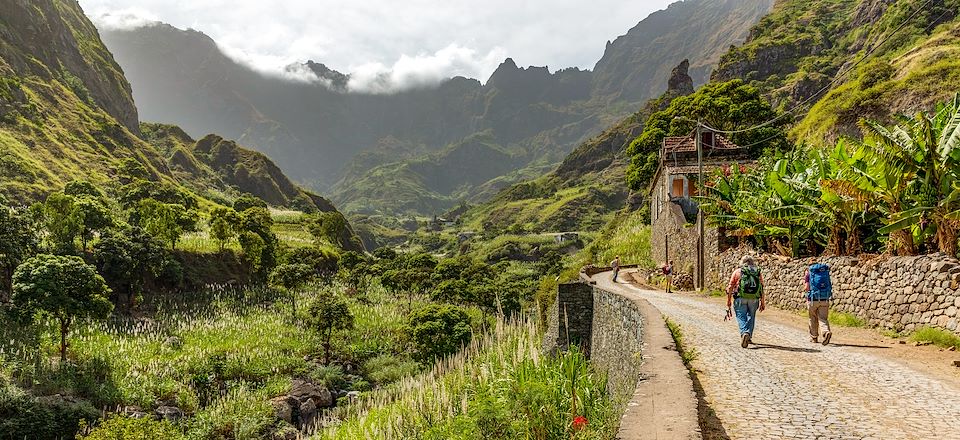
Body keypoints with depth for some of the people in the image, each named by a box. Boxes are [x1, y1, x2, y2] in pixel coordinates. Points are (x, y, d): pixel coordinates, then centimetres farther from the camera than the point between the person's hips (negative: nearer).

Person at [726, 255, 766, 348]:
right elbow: (762, 289, 7)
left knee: (741, 317, 0)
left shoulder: (737, 272, 5)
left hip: (741, 298, -2)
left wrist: (729, 301, 8)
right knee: (751, 317, 16)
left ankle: (744, 333, -24)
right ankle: (748, 337, 19)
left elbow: (730, 287, 2)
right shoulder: (758, 272, 10)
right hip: (754, 299, 3)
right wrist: (763, 303, 12)